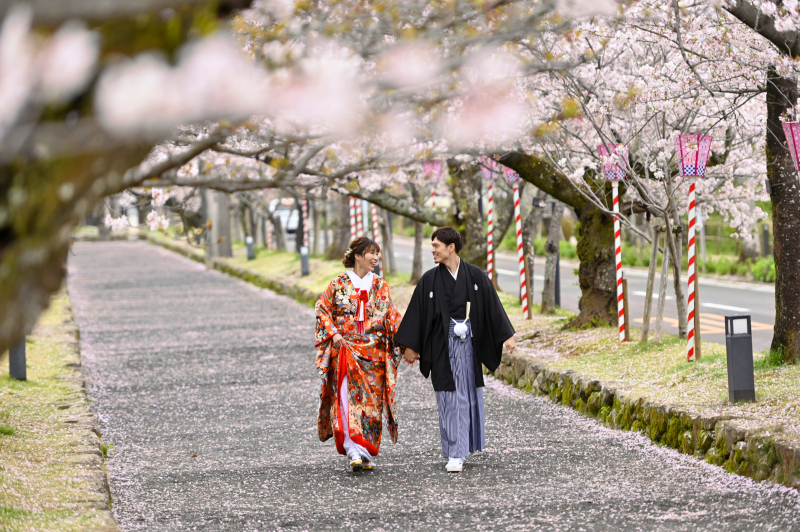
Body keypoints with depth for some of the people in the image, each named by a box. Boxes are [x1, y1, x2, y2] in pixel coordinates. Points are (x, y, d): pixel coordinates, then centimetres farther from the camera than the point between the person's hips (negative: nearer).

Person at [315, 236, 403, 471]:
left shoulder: (380, 286, 10)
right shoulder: (339, 284, 2)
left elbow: (391, 316, 8)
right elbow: (323, 310, 5)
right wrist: (333, 333, -9)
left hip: (374, 352, 3)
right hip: (346, 350, -3)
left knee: (372, 402, 1)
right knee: (348, 399, -14)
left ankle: (368, 454, 10)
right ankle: (355, 452, -20)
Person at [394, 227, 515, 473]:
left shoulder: (476, 276, 0)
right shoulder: (430, 280, -1)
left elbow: (493, 306, 3)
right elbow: (417, 313, 2)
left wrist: (507, 335, -1)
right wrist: (410, 347, 2)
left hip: (469, 343, 1)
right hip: (443, 344, -1)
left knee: (470, 394, 9)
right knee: (450, 397, -3)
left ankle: (467, 443, 27)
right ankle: (455, 454, -1)